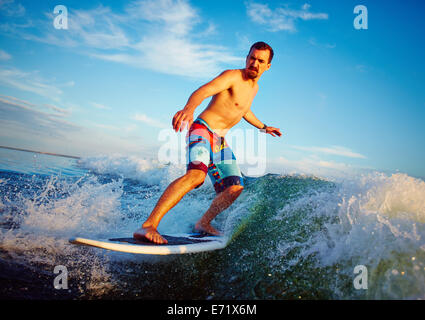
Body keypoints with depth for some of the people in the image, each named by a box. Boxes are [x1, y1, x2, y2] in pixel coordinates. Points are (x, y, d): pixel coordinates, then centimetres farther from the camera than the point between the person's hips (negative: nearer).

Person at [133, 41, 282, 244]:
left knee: (235, 188, 4)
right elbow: (203, 91, -29)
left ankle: (203, 224, 21)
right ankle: (148, 225, -36)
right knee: (196, 174, -34)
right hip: (202, 129, -9)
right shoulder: (232, 76, -11)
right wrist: (189, 108, -51)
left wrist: (263, 127, 48)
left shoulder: (254, 87, 16)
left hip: (220, 140, 9)